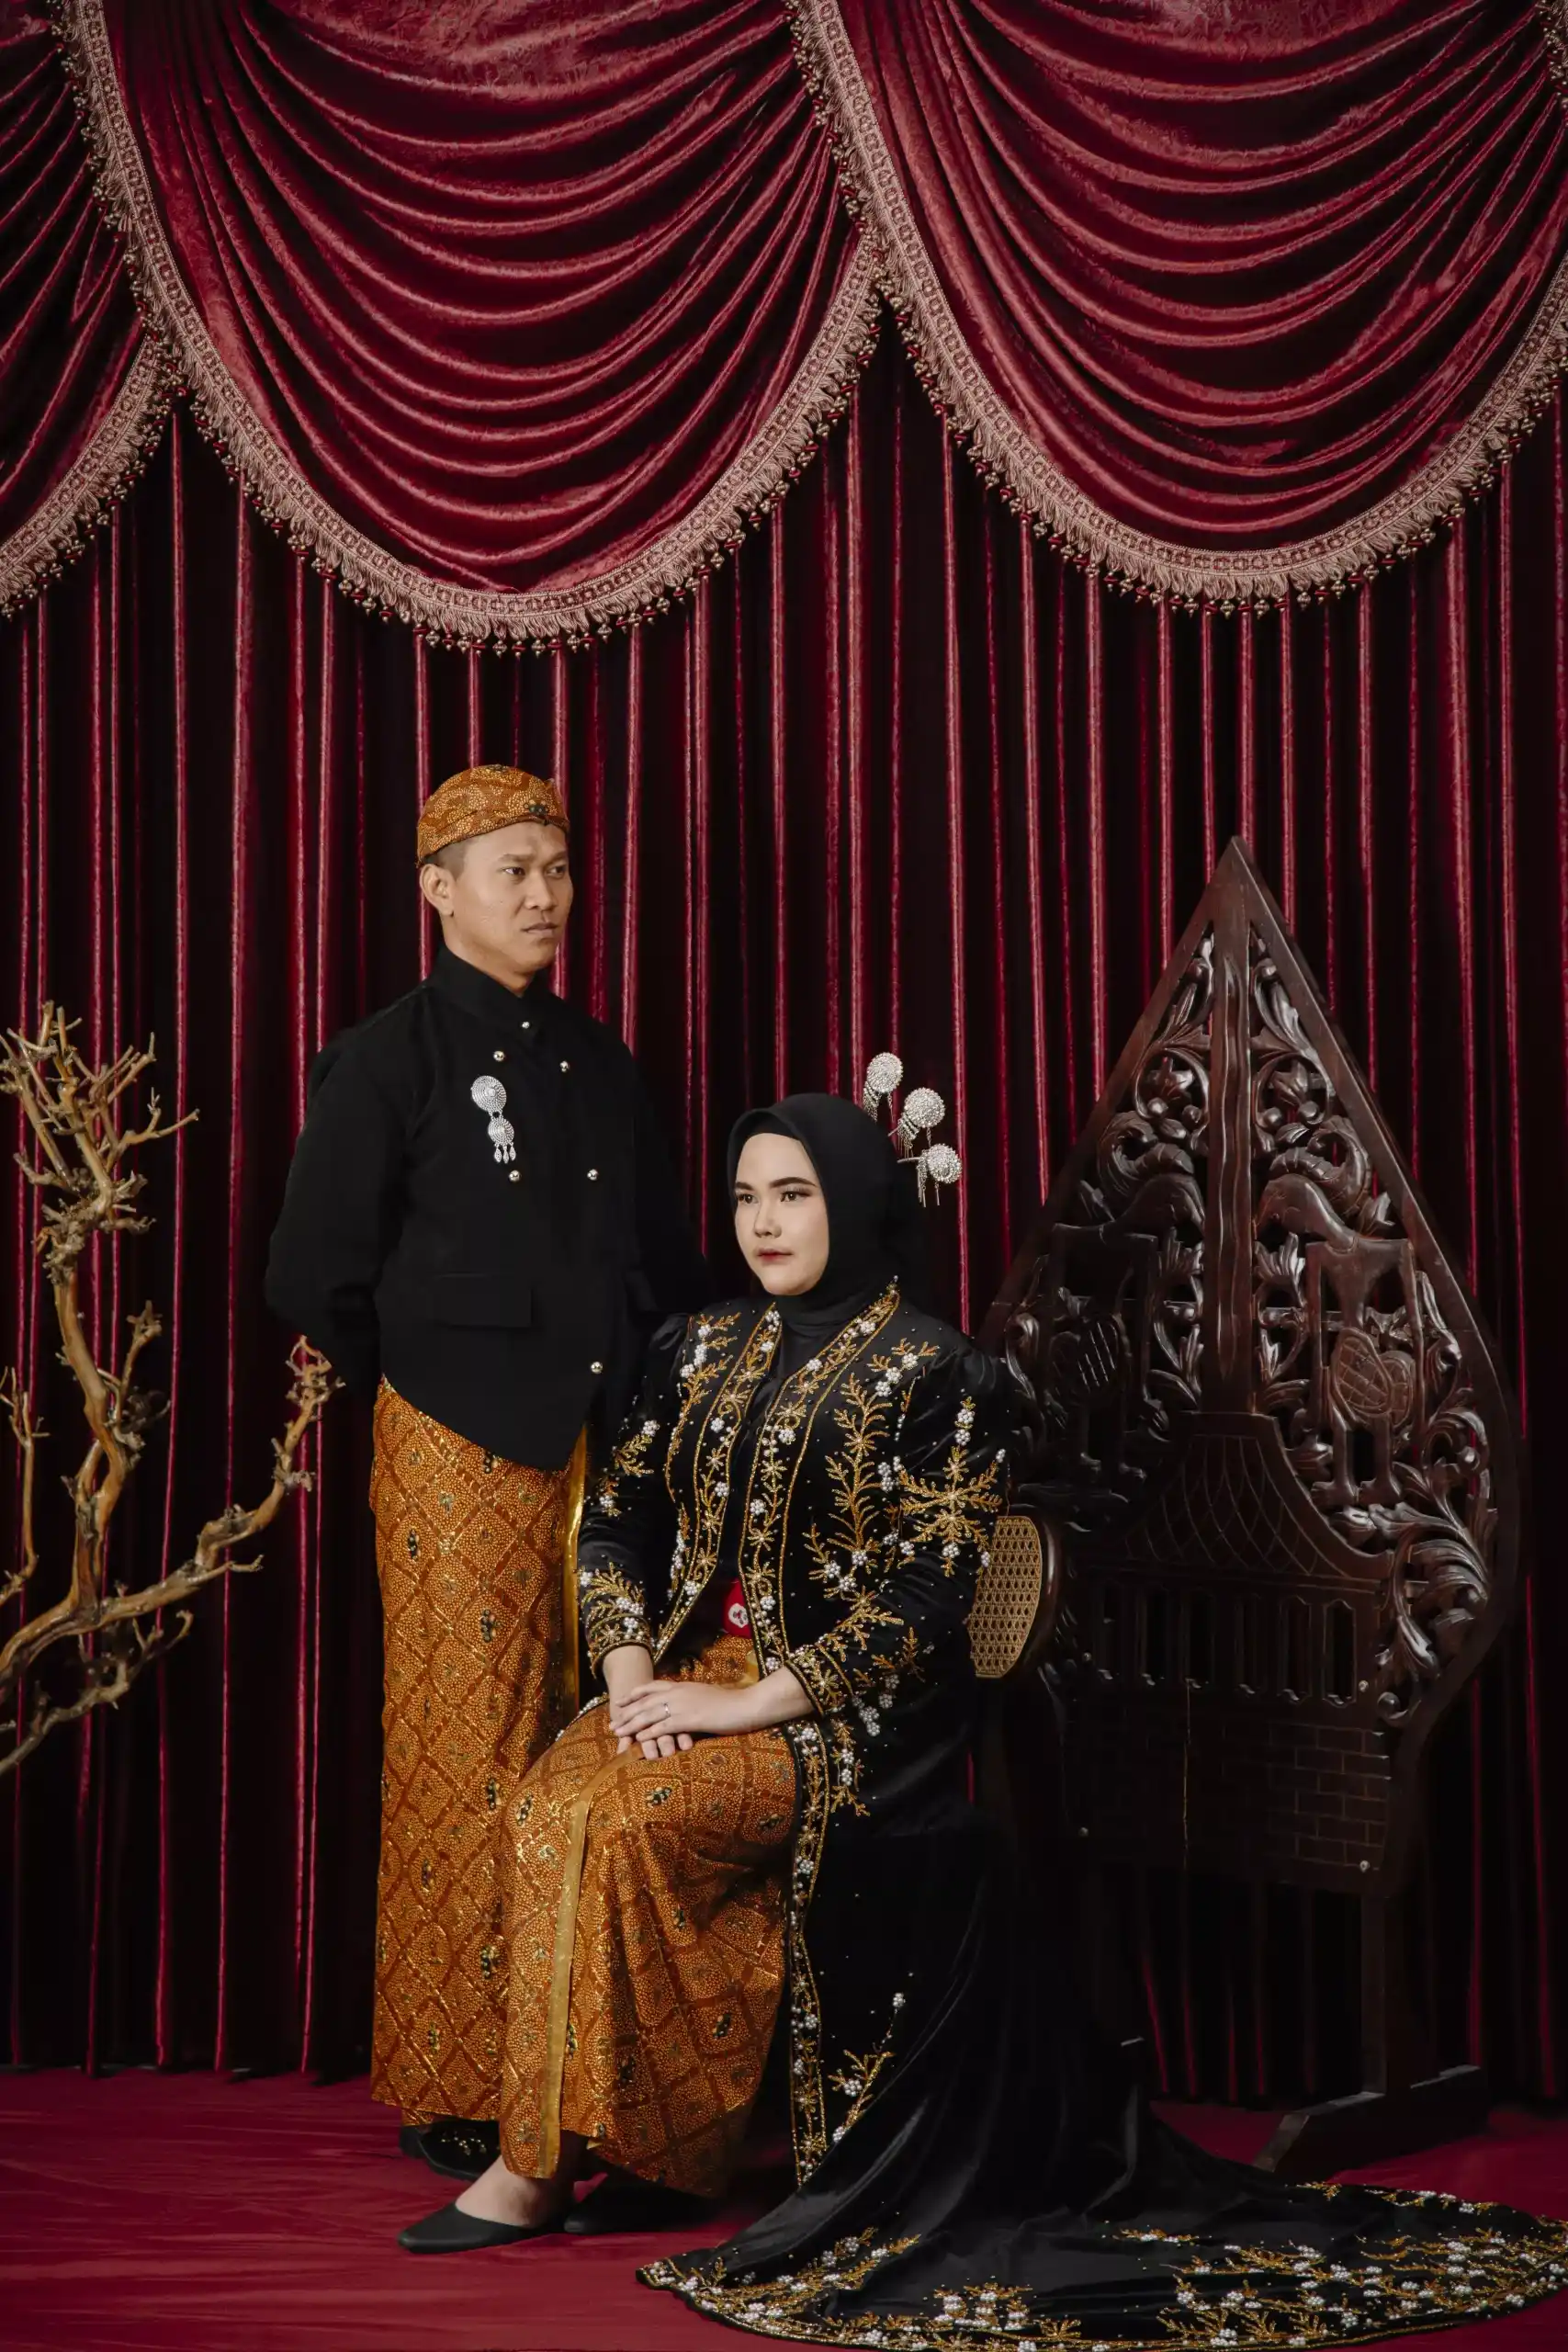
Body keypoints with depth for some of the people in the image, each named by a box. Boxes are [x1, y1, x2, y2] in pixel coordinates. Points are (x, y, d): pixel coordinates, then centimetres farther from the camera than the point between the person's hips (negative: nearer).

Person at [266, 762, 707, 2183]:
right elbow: (315, 1277, -3)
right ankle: (455, 2093, 7)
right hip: (461, 1464, -5)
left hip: (608, 1452, 5)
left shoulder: (601, 1063, 15)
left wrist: (653, 1403, 10)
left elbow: (668, 1261, 21)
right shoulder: (389, 1062, -2)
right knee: (467, 1769, -2)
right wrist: (430, 1388, 5)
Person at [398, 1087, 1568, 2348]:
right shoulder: (702, 1348, 14)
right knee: (554, 1796, -23)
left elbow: (923, 1595, -12)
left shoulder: (931, 1372, -5)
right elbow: (620, 1517, 10)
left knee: (610, 1822, -27)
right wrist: (632, 1665, -8)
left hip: (847, 1713, -6)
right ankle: (562, 2147, -12)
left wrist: (752, 1705, -18)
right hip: (694, 1668, 6)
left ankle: (540, 2164, -15)